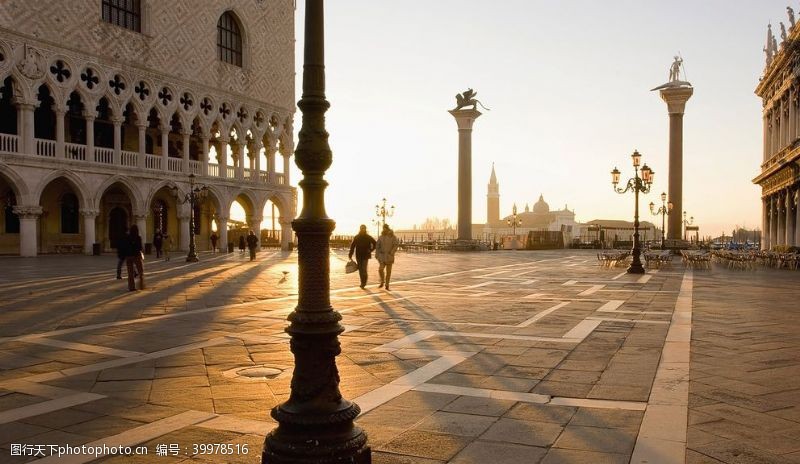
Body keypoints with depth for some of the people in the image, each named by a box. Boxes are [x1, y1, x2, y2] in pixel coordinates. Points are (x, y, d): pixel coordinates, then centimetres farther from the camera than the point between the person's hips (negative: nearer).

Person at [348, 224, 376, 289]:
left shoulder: (368, 237, 1)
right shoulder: (356, 237, 5)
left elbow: (375, 244, 7)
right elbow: (352, 246, 3)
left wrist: (370, 250, -2)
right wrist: (350, 255, -4)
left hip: (365, 256, -3)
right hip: (358, 256, 3)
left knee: (364, 269, -13)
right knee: (360, 269, 6)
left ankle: (363, 283, -6)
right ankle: (363, 283, 18)